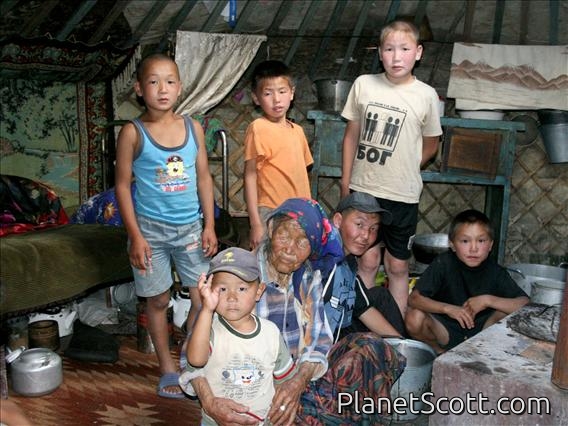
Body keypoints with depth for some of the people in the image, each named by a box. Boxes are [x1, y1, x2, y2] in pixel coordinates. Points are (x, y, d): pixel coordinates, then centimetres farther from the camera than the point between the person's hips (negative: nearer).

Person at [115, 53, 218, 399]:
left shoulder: (193, 127, 1)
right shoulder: (133, 133, -7)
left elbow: (204, 178, 6)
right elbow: (122, 185, -5)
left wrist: (209, 225, 2)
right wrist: (135, 235, -9)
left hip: (190, 227, 3)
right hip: (151, 228, -2)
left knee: (203, 298, 2)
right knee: (159, 300, 10)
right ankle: (168, 369, 26)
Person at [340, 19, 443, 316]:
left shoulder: (426, 95, -5)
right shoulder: (363, 84, -2)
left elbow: (430, 146, 8)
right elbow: (351, 135, 5)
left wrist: (404, 171, 8)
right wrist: (345, 185, 5)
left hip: (402, 195, -1)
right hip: (363, 190, 1)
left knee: (398, 266, 10)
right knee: (367, 259, 10)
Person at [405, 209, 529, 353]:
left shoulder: (495, 272, -12)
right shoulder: (443, 263, -17)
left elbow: (526, 304, -20)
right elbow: (414, 298, -20)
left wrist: (488, 300, -29)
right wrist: (448, 308, -34)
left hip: (481, 330, 2)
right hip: (446, 329, -1)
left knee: (508, 314, -24)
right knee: (414, 318, -29)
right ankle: (442, 352, 1)